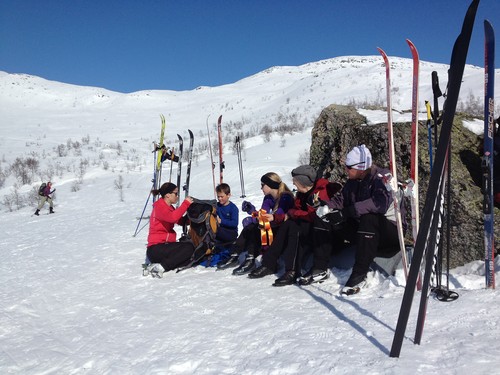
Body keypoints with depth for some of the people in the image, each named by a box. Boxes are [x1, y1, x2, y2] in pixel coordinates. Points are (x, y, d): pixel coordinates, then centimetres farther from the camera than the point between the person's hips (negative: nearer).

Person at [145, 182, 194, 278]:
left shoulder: (170, 207, 18)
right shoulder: (159, 206, -10)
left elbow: (182, 221, 10)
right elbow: (172, 218, -29)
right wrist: (186, 203, -21)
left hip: (165, 246, 9)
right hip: (155, 249, -9)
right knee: (189, 247, -22)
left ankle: (159, 265, -9)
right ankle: (159, 268, -21)